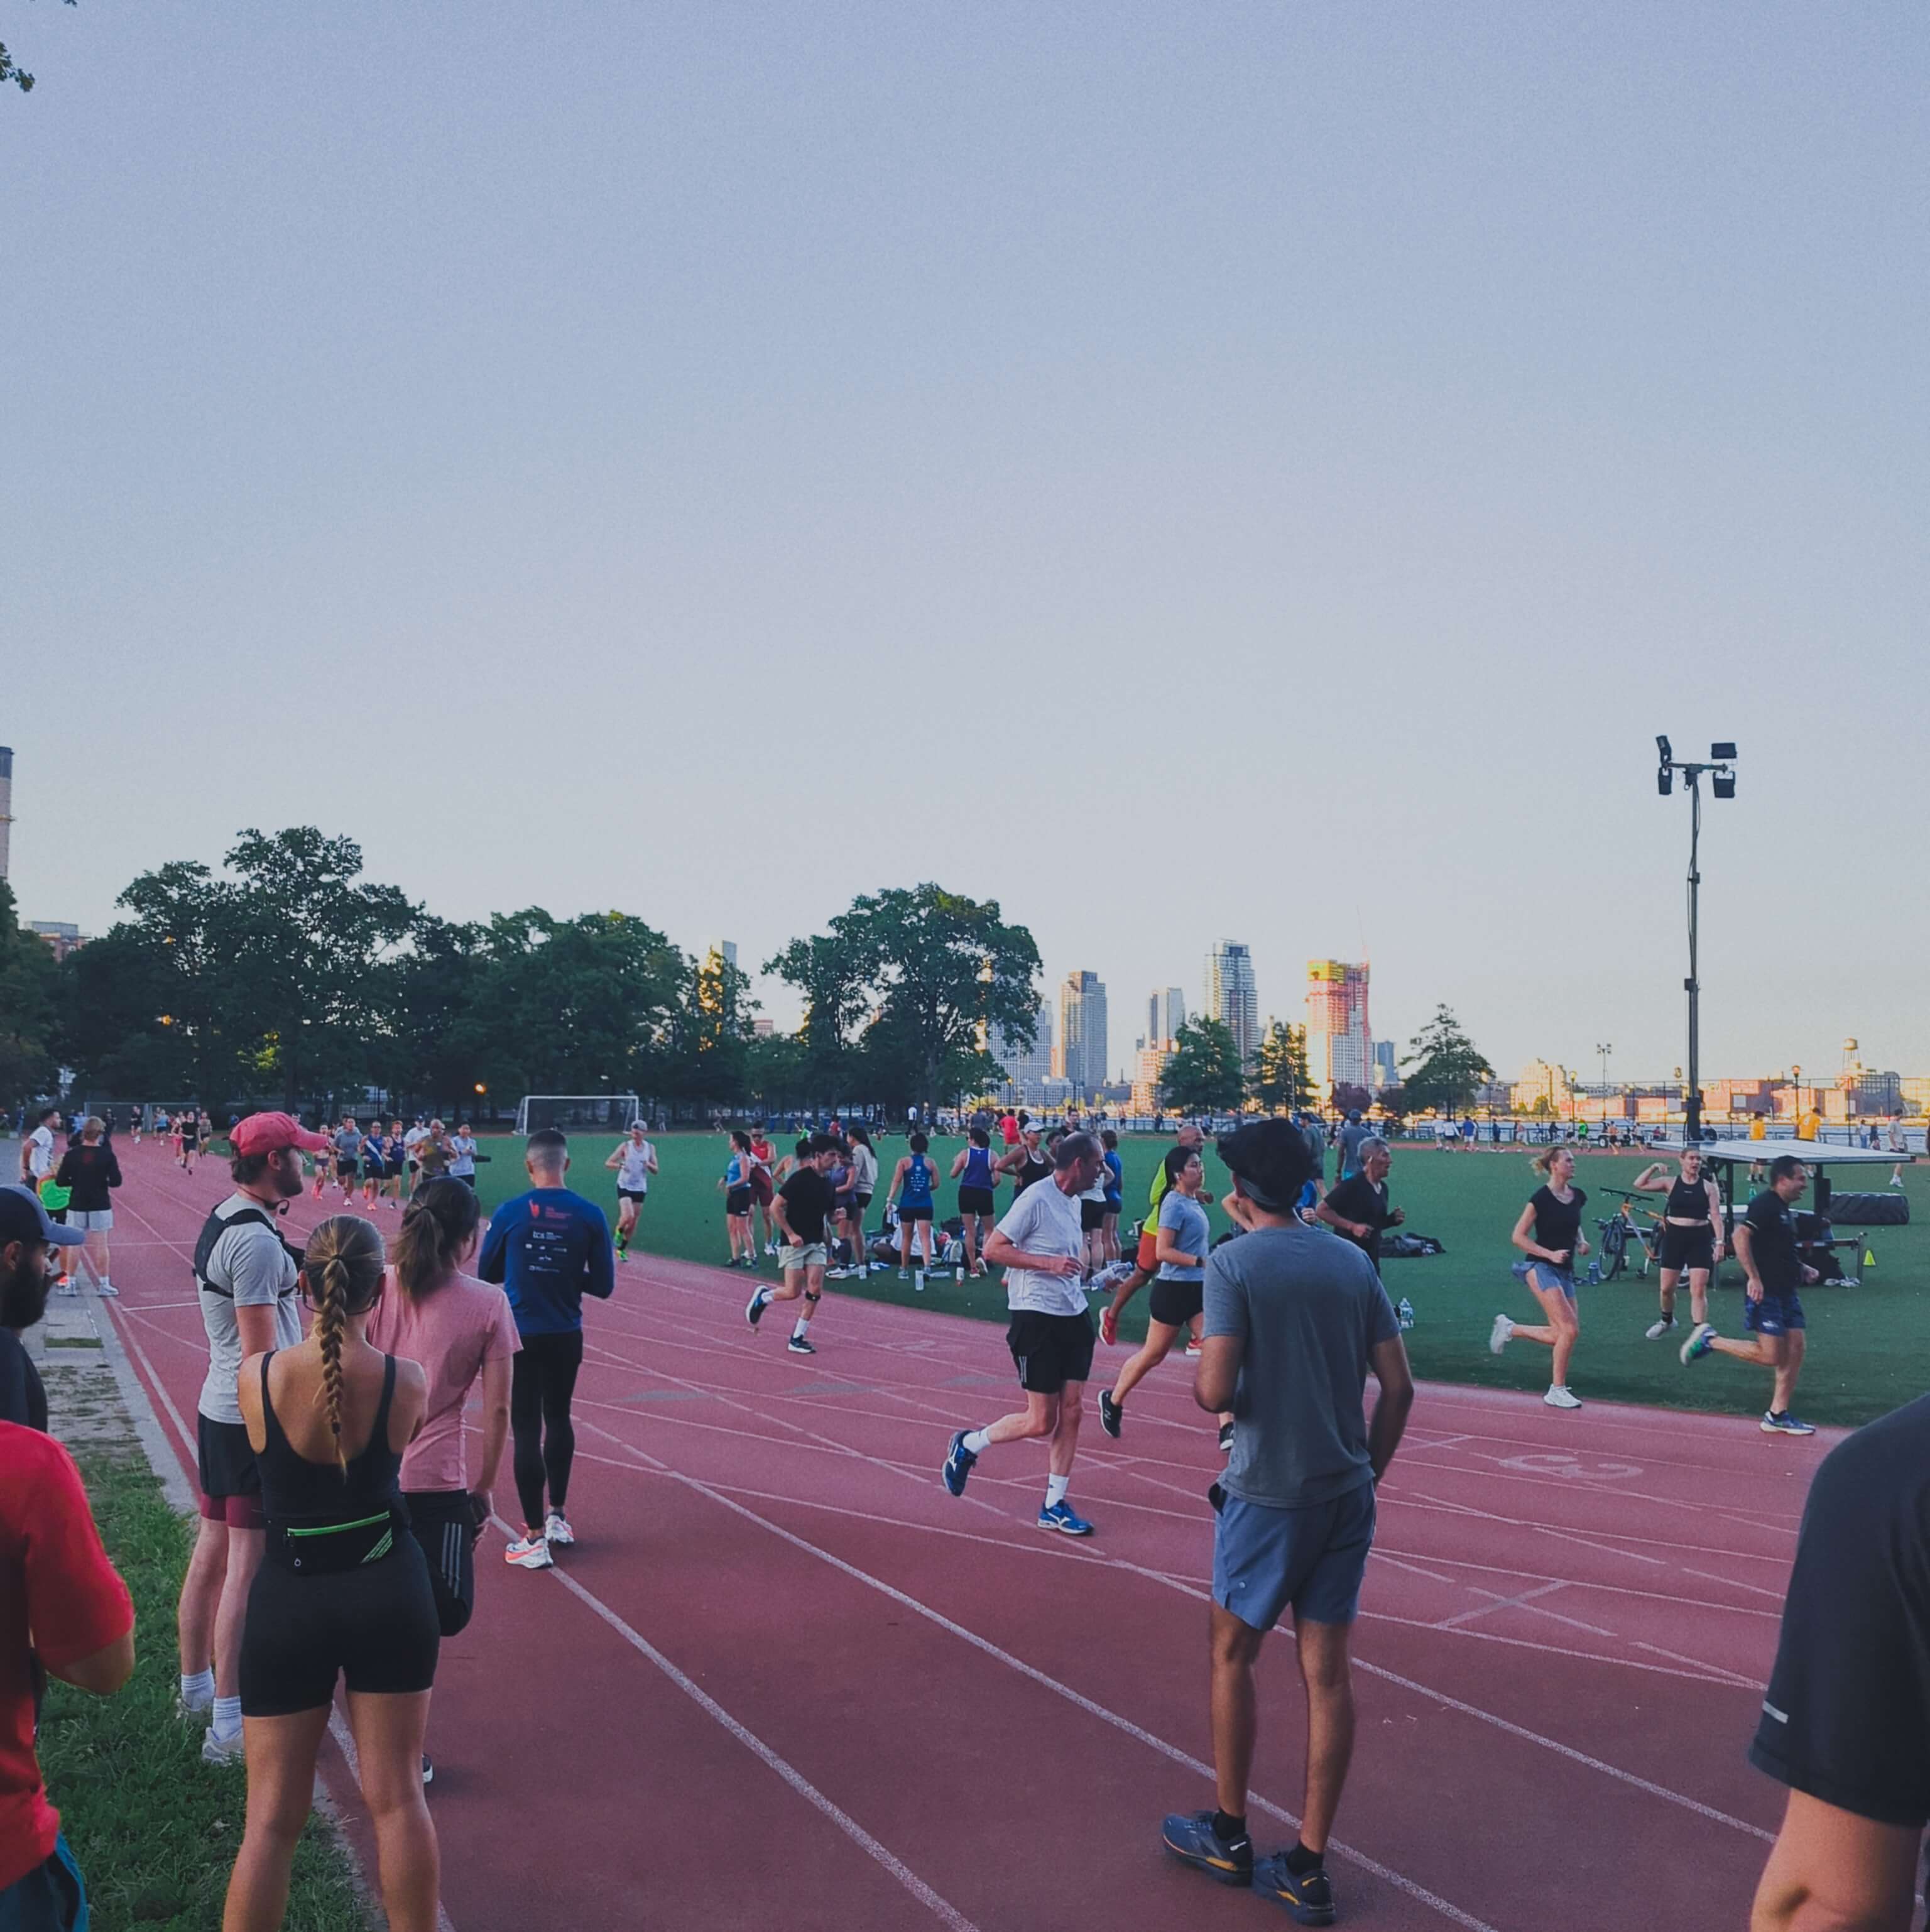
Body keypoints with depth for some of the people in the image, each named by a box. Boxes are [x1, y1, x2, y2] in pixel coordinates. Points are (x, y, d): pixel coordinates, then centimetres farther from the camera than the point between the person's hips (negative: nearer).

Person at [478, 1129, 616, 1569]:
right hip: (566, 1336, 2)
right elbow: (603, 1285, -3)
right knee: (558, 1419, 22)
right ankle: (557, 1516, 31)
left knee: (526, 1429, 2)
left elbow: (486, 1275, 4)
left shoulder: (509, 1213, -9)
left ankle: (536, 1538, 3)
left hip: (520, 1334, -2)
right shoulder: (589, 1215, -7)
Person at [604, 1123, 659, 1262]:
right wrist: (620, 1165, -25)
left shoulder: (650, 1148, 4)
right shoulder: (625, 1146, -5)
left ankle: (622, 1249, 22)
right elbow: (608, 1163, -5)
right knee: (628, 1216, -21)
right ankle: (619, 1231, 12)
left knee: (633, 1222, 6)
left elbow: (655, 1170, 7)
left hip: (640, 1189, 3)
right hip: (624, 1186, -3)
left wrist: (648, 1165, -15)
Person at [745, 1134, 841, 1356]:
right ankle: (763, 1297, 23)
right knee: (793, 1292, -9)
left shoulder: (828, 1183, 8)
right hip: (795, 1243, -6)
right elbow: (777, 1207, -13)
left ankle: (798, 1338, 4)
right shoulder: (800, 1178, -13)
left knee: (815, 1291, -5)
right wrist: (791, 1234, -16)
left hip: (816, 1243, 6)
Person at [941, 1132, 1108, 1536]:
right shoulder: (1036, 1199, -16)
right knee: (1040, 1422, -3)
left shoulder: (1074, 1201, 10)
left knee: (1071, 1413, 6)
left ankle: (1054, 1506, 16)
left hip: (1074, 1317, 8)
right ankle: (968, 1445, 19)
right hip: (1037, 1319, -8)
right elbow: (993, 1249, -17)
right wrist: (1049, 1263, -22)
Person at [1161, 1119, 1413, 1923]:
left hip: (1268, 1494, -5)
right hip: (1346, 1494, 5)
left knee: (1232, 1652, 15)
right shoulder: (1352, 1262, 4)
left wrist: (1200, 1377, 4)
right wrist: (1368, 1475, 14)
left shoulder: (1234, 1263, -11)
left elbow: (1215, 1391, -19)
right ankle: (1307, 1871, 15)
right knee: (1327, 1672, 8)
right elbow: (1398, 1387, 4)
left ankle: (1229, 1834, 27)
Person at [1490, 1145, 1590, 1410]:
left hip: (1565, 1270, 8)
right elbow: (1518, 1236, -10)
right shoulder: (1541, 1198, -12)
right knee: (1570, 1329, -16)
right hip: (1541, 1268, -7)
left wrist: (1581, 1243, 6)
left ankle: (1509, 1329, 24)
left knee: (1561, 1334, 4)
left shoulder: (1578, 1196, 7)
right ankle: (1557, 1390, -5)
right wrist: (1550, 1254, -18)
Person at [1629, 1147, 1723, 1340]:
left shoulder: (1708, 1187, 1)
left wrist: (1719, 1241, -11)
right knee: (1667, 1288, 8)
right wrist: (1653, 1167, -12)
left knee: (1699, 1290, -8)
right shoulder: (1671, 1183, 2)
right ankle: (1666, 1320, 35)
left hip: (1699, 1239, -1)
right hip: (1674, 1237, 1)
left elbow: (1716, 1216, -3)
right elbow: (1639, 1185, -4)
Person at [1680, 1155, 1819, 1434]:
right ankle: (1710, 1340, 5)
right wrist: (1754, 1277, -28)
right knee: (1770, 1356, -10)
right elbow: (1741, 1236, -26)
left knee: (1795, 1351, 5)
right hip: (1765, 1293, -10)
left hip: (1787, 1292, 10)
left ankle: (1777, 1415, 11)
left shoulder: (1784, 1211, 17)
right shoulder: (1765, 1204, -13)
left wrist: (1801, 1268, 17)